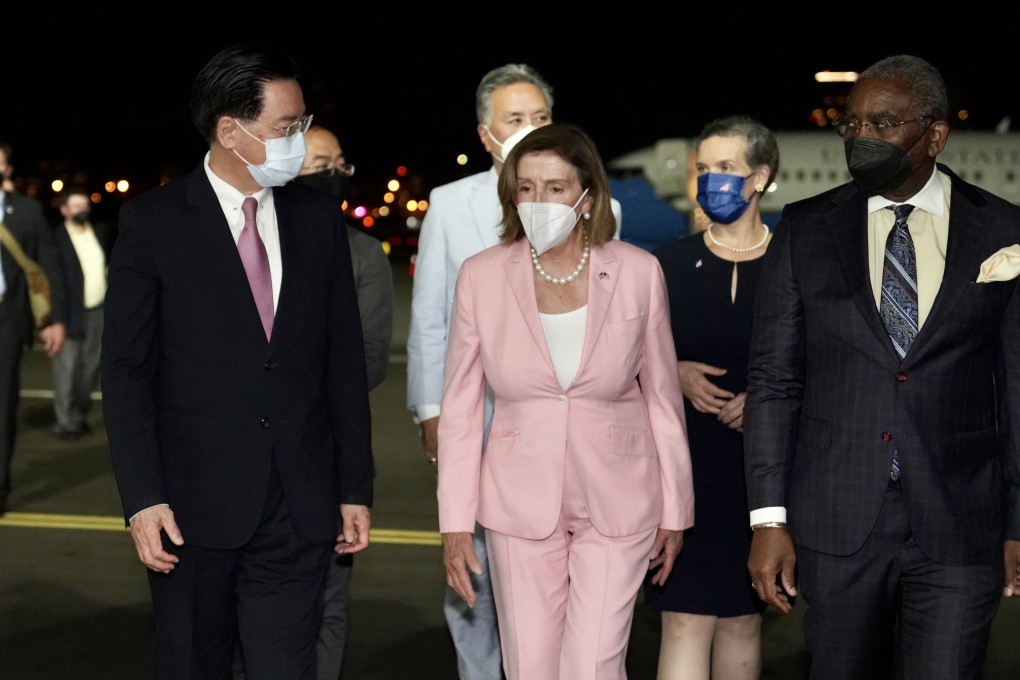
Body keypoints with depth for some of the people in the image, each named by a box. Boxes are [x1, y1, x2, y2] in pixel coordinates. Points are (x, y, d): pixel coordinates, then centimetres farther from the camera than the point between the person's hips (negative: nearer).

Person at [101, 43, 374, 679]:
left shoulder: (318, 216, 7)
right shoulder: (152, 222, -3)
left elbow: (346, 361, 9)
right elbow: (126, 370, -5)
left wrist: (355, 488, 6)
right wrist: (143, 499, -12)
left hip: (300, 508, 2)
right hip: (194, 507, -2)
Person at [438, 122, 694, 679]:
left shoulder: (638, 272, -5)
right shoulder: (481, 276, -4)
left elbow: (662, 397, 3)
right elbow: (460, 407, 1)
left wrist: (675, 508, 7)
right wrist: (455, 522, -1)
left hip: (616, 505, -1)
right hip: (520, 505, 1)